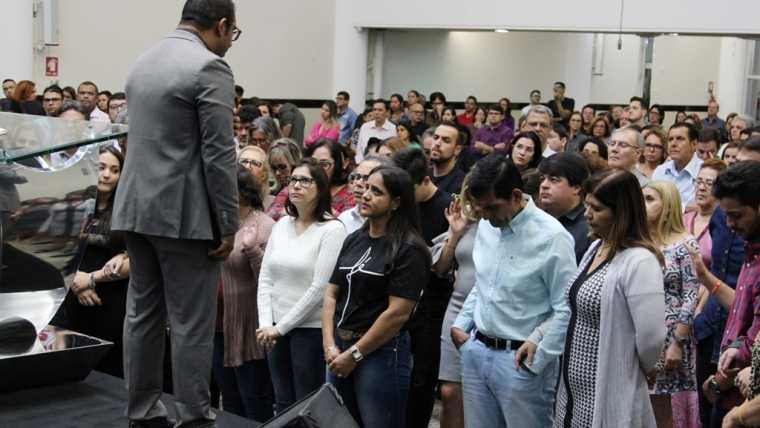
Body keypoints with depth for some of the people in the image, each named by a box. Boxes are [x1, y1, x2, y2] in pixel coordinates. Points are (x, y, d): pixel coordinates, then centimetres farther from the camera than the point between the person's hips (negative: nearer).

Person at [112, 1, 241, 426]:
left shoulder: (143, 62, 14)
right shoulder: (210, 67, -13)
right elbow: (219, 154, -16)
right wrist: (229, 224, -10)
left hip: (136, 208, 8)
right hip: (184, 213, -8)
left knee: (143, 312, 13)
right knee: (192, 323, -2)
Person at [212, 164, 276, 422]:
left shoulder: (263, 227, -11)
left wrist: (252, 248, -27)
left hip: (246, 330, -7)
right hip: (218, 326, 7)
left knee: (253, 401, 3)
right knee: (230, 400, 18)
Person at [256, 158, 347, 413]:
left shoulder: (332, 229, -10)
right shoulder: (281, 224, 8)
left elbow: (320, 288, -15)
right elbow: (265, 278, 7)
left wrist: (281, 327, -13)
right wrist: (266, 324, -5)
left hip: (311, 329, -5)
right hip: (276, 328, 5)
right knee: (282, 406, 13)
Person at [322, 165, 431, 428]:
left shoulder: (408, 250, -12)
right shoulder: (353, 240, 8)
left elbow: (397, 313, -18)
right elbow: (331, 294, 8)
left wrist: (354, 354, -13)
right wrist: (329, 346, -5)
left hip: (381, 352, -7)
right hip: (339, 348, 7)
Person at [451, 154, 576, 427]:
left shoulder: (552, 237, -16)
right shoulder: (486, 226, 6)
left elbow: (566, 309, -16)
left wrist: (537, 359, -16)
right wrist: (460, 324, 10)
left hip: (519, 358, -6)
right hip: (475, 350, 7)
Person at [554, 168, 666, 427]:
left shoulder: (639, 262, -19)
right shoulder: (596, 248, 10)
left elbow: (651, 338, -24)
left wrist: (638, 371, -7)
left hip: (607, 397, -8)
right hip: (574, 389, 8)